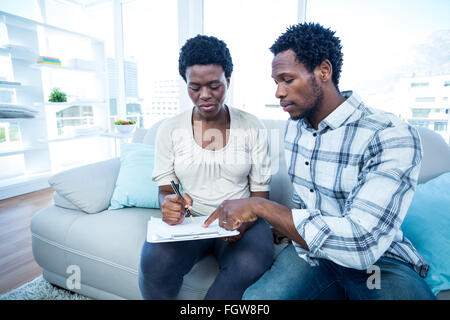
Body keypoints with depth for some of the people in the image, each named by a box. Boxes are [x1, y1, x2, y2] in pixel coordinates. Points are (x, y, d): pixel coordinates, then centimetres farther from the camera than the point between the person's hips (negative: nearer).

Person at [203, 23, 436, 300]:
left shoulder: (393, 137, -21)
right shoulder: (294, 127, 3)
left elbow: (361, 243, -30)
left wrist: (260, 206, -27)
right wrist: (290, 223, -3)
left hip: (379, 260, -3)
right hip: (310, 248, 4)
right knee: (256, 297, -20)